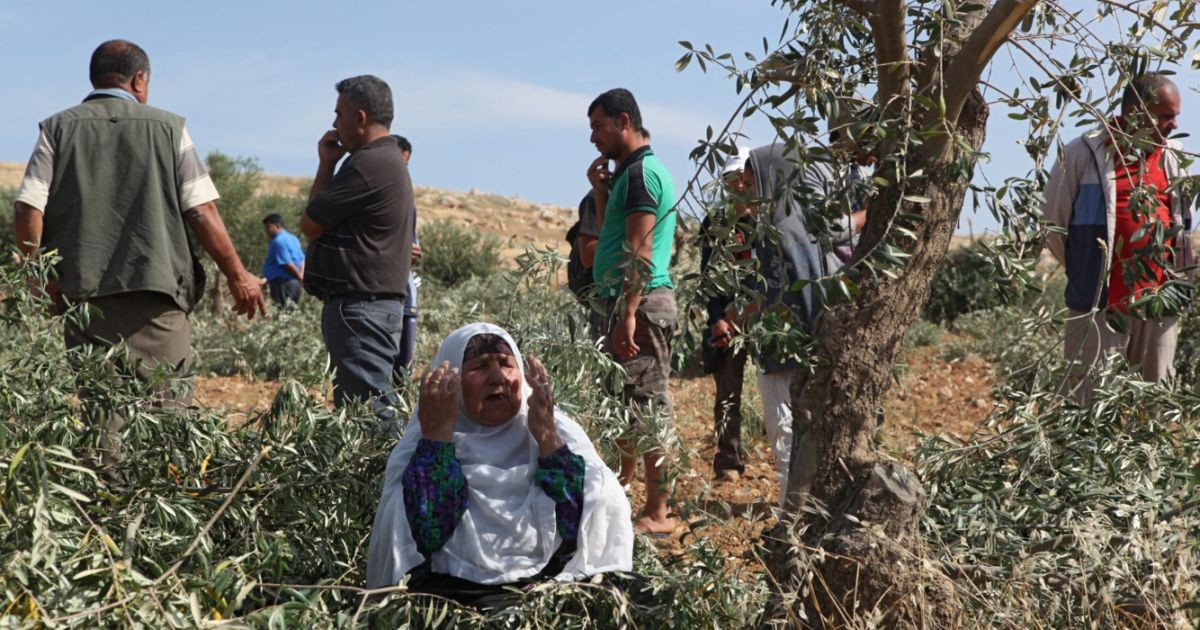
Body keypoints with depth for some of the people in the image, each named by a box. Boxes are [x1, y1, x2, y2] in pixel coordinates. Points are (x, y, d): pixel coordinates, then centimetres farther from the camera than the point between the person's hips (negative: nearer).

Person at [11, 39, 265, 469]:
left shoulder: (59, 129, 6)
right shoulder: (168, 128, 3)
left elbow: (28, 212, -3)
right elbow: (202, 211, -3)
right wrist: (237, 276, 5)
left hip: (84, 293, 2)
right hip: (157, 290, -2)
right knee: (169, 408, 4)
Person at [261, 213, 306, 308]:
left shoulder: (278, 241, -13)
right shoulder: (291, 238, 19)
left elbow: (287, 263, -19)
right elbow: (302, 259, 19)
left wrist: (299, 276, -7)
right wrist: (301, 275, 7)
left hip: (282, 281, -10)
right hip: (294, 282, 10)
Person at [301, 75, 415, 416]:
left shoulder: (370, 164, -15)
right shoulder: (389, 160, 20)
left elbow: (310, 224, -11)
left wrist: (326, 164, 3)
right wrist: (329, 165, 10)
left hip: (360, 307, -11)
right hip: (373, 303, 11)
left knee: (368, 410, -11)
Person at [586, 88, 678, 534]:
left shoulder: (641, 171, -12)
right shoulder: (631, 172, 20)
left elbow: (640, 250, -20)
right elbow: (611, 238, 26)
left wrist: (628, 313, -25)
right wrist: (600, 190, 16)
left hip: (642, 301, -11)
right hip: (626, 300, 11)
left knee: (646, 404, -9)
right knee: (626, 402, 17)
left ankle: (657, 513, -6)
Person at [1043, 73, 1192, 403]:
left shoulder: (1173, 156, 9)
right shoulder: (1085, 153, -6)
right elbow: (1052, 221, 1)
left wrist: (1178, 282, 18)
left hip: (1160, 302, 5)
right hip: (1101, 305, -5)